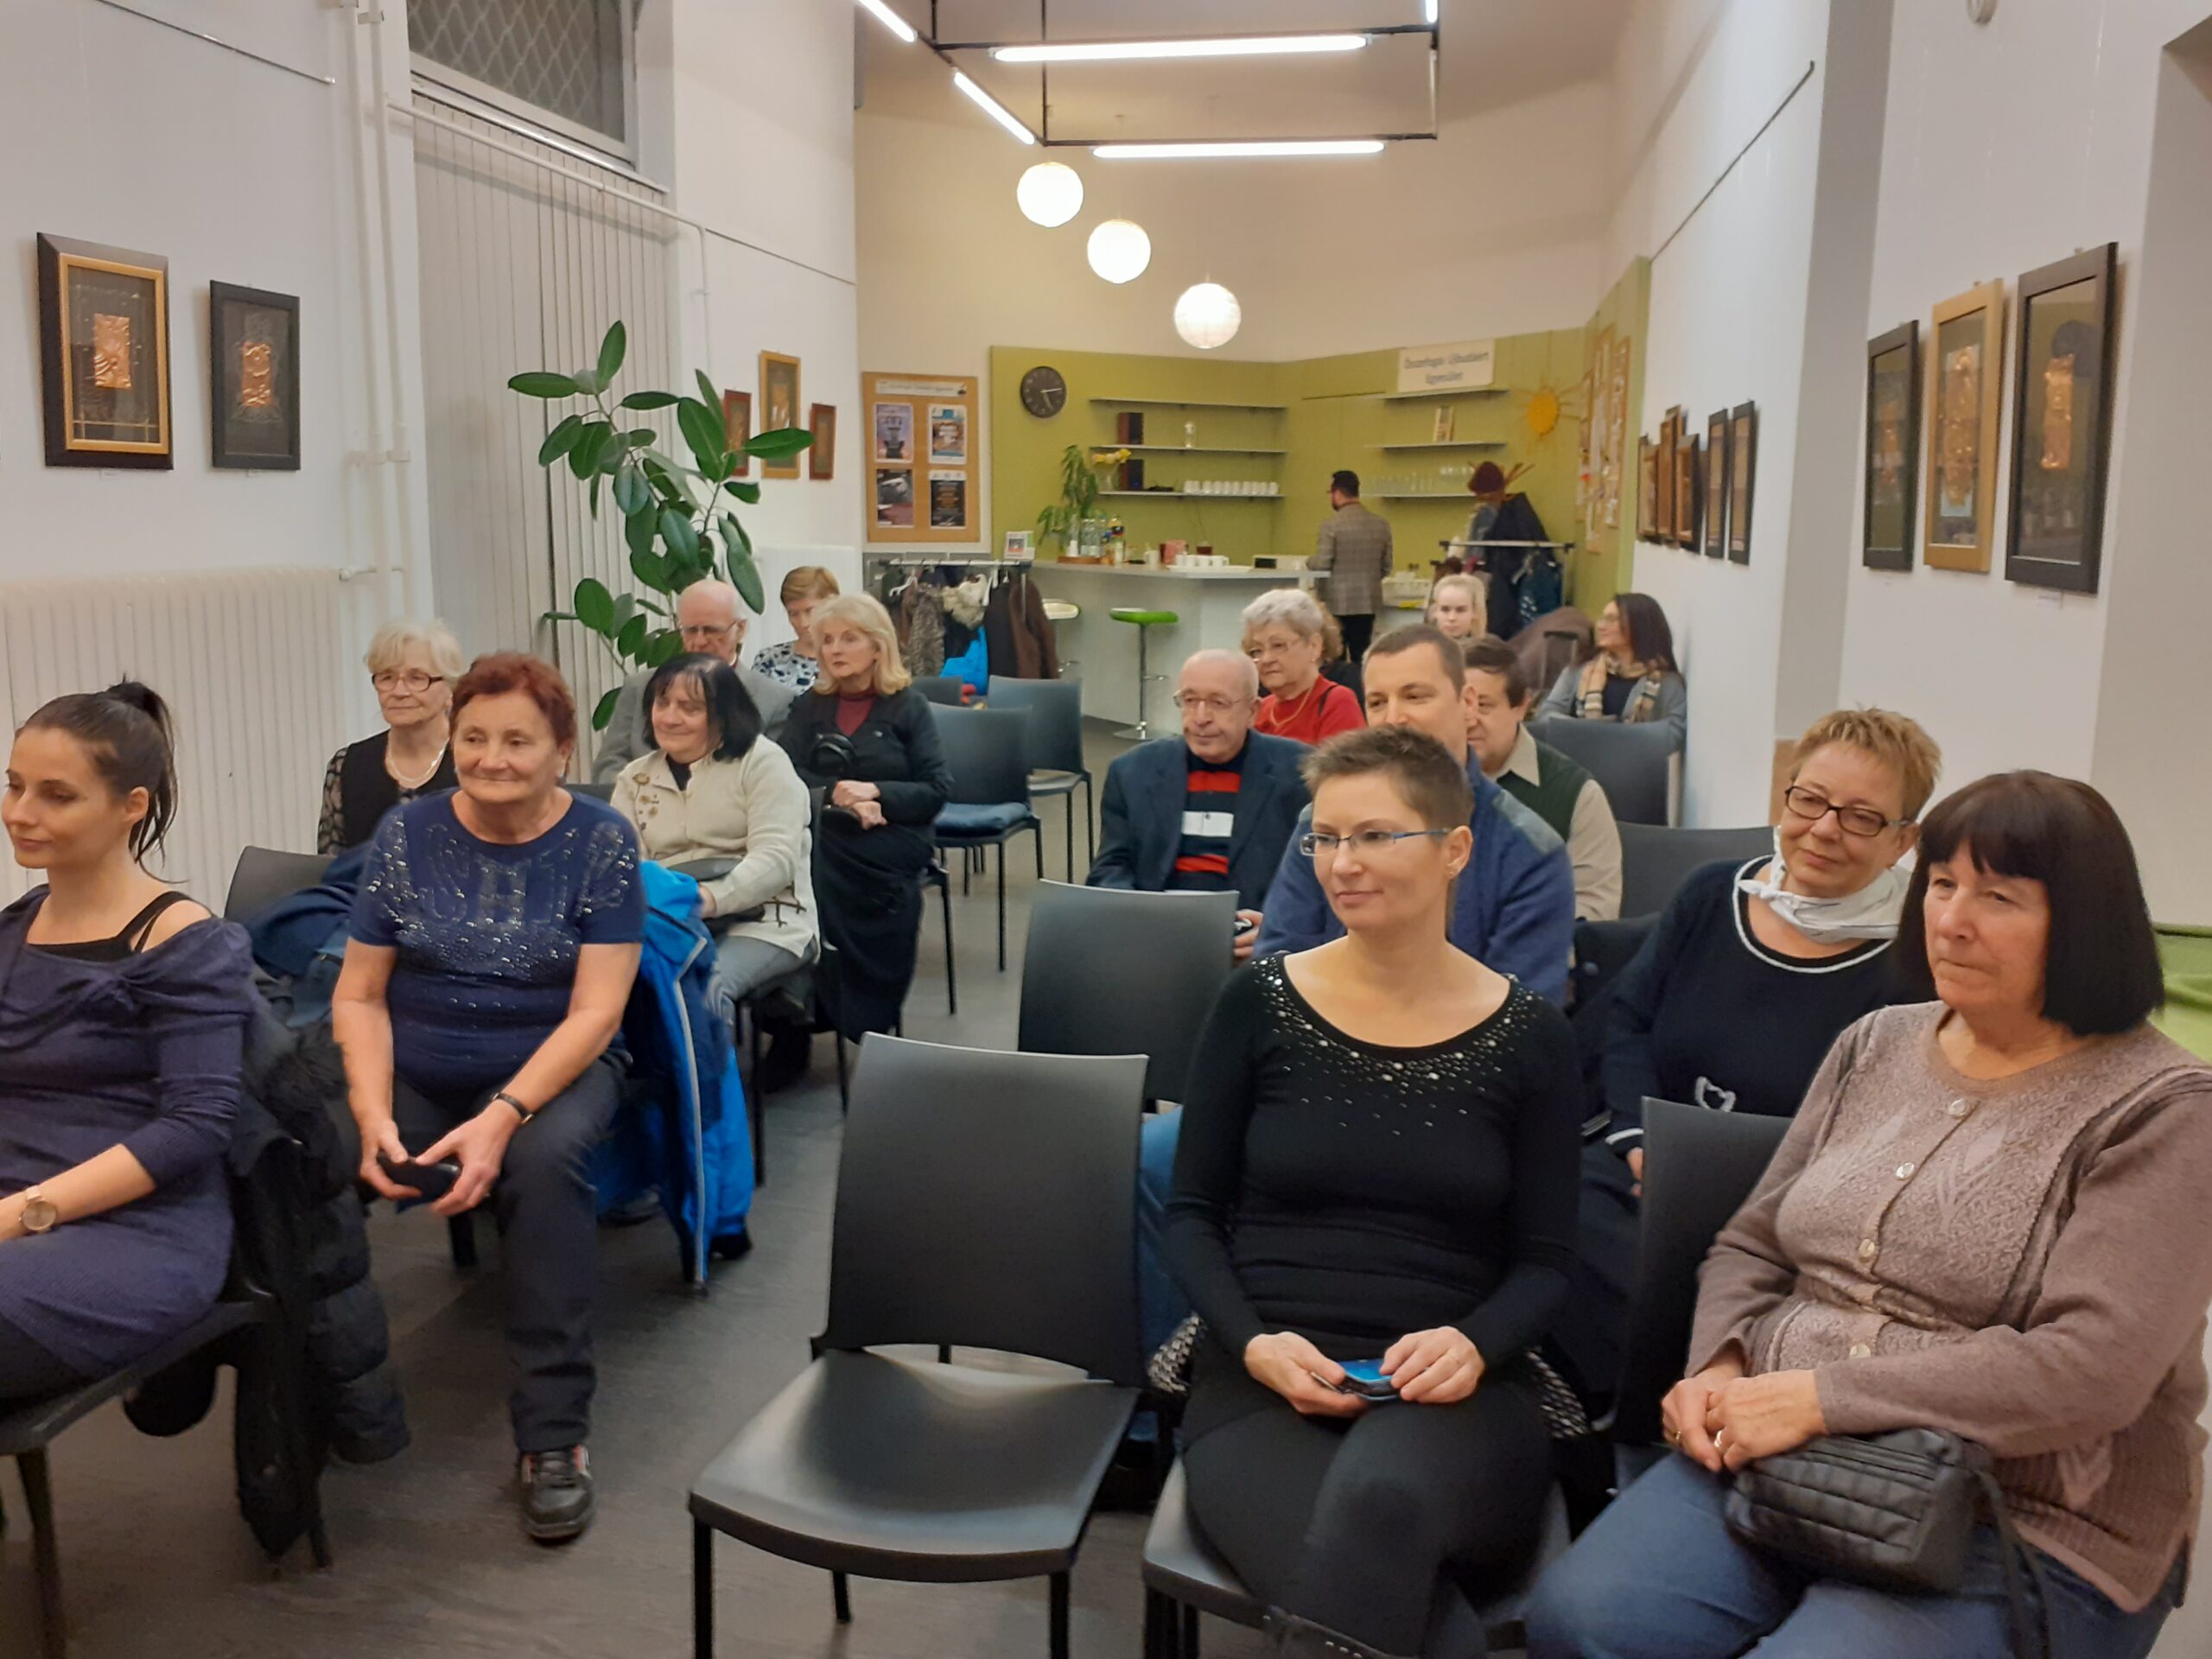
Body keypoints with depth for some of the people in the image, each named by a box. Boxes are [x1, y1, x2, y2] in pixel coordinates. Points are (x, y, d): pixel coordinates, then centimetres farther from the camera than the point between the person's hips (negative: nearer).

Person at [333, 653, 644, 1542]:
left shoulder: (600, 840, -7)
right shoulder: (407, 833, 0)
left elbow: (594, 1013, -12)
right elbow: (358, 996, 1)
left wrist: (502, 1119, -25)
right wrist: (374, 1115, -17)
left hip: (551, 1066, -2)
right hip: (412, 1070, 3)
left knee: (545, 1161, -34)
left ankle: (554, 1433, -19)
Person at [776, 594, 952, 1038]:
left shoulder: (908, 707, 6)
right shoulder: (811, 706, 15)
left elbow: (938, 789, -2)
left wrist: (875, 793, -18)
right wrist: (836, 794, -18)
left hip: (888, 855, -2)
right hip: (824, 849, 2)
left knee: (878, 972, -22)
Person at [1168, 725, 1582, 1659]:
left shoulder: (1527, 1035, 4)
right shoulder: (1259, 1003, 3)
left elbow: (1544, 1262, 7)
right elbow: (1191, 1213, 7)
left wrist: (1473, 1344, -15)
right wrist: (1253, 1343, -10)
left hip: (1449, 1391, 1)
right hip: (1264, 1382, 0)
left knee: (1379, 1494, -37)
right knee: (1338, 1579, -33)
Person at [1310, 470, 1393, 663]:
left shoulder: (1331, 524, -11)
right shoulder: (1382, 524, 4)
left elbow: (1321, 565, -13)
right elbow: (1386, 568, 9)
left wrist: (1308, 561, 8)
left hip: (1337, 602, -4)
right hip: (1368, 601, 4)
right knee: (1360, 657, 7)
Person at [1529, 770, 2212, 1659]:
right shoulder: (1875, 1044, 11)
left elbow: (2089, 1369, -18)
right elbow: (1750, 1247, 15)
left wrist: (1823, 1397, -20)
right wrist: (1717, 1369, -6)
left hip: (2022, 1525, -3)